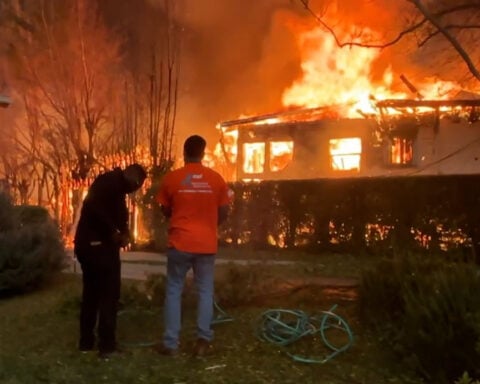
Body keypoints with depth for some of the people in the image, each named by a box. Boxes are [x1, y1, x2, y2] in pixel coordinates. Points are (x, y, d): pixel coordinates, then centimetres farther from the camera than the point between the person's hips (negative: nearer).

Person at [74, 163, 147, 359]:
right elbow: (95, 206, -26)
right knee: (109, 294, -1)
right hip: (99, 245, -9)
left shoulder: (112, 184, 19)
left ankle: (86, 341, 23)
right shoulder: (112, 181, -11)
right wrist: (114, 233, -17)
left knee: (91, 293, 16)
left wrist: (122, 233, 2)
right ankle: (107, 345, 3)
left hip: (86, 244, 9)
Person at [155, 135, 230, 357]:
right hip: (207, 244, 1)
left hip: (180, 243, -1)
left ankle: (170, 344, 11)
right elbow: (223, 213, 4)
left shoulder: (171, 178, -4)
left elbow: (165, 211, 8)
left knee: (173, 291, 9)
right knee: (205, 292, 10)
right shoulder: (216, 179, -2)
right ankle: (203, 341, 11)